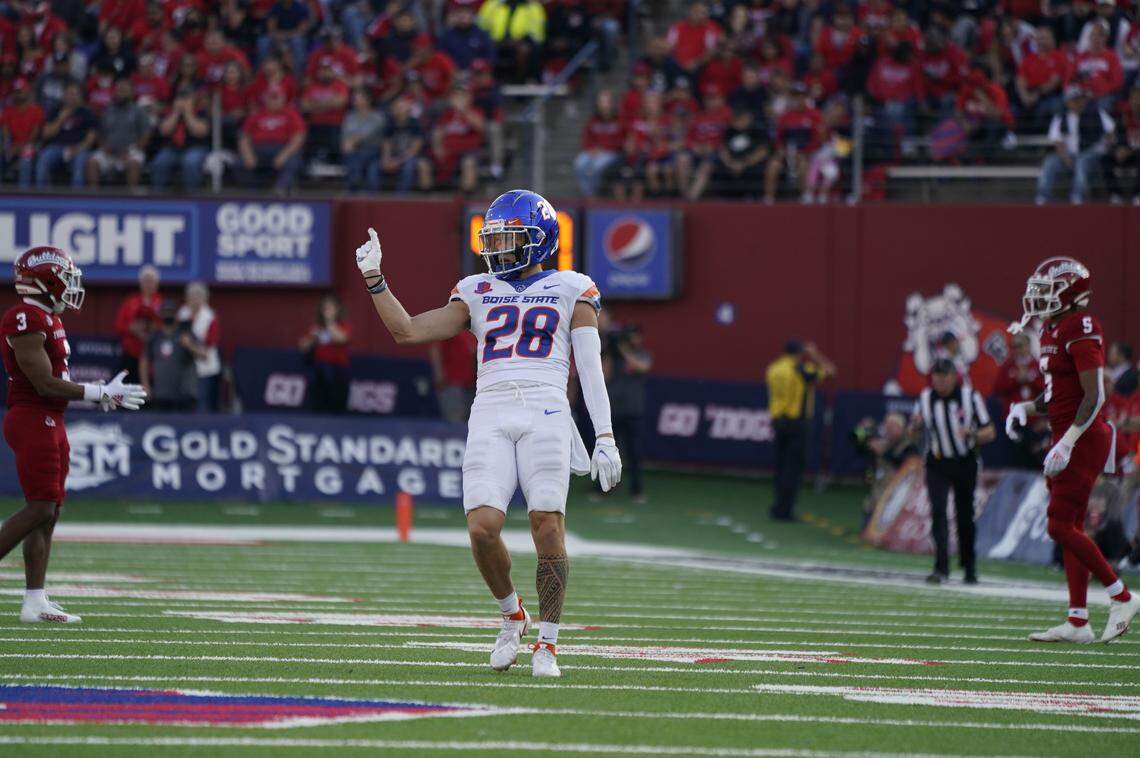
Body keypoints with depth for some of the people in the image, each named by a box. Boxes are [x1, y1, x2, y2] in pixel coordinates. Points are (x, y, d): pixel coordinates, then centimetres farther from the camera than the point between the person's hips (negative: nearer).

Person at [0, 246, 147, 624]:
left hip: (50, 422, 11)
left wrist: (103, 395, 11)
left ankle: (35, 602, 8)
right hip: (33, 421, -11)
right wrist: (101, 394, -13)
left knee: (48, 511, 8)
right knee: (39, 508, -13)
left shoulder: (47, 319, 17)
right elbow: (45, 384, -19)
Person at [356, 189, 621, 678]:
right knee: (483, 528, -13)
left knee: (548, 529, -12)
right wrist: (374, 279, 8)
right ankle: (512, 615, 13)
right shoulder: (479, 293, 19)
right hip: (490, 418, 3)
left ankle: (547, 644, 0)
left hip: (545, 413, -3)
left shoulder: (571, 291, 10)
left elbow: (591, 370, 5)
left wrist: (605, 439, -3)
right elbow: (407, 331, 16)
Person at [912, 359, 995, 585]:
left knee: (965, 517, 7)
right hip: (937, 465, 1)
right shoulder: (925, 398, -1)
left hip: (965, 464, -1)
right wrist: (915, 424, -14)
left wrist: (972, 434, -27)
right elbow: (913, 431, 10)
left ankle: (969, 568, 24)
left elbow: (990, 433, -6)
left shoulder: (971, 397, -7)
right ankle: (941, 568, -19)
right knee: (938, 512, -15)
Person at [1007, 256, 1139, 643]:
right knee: (1069, 527, 9)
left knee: (1060, 526, -10)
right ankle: (1077, 621, 11)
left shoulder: (1081, 330, -16)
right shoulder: (1054, 331, 14)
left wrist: (1066, 444, -24)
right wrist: (1025, 408, 7)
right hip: (1067, 440, 10)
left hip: (1083, 440, -10)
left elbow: (1094, 396, -21)